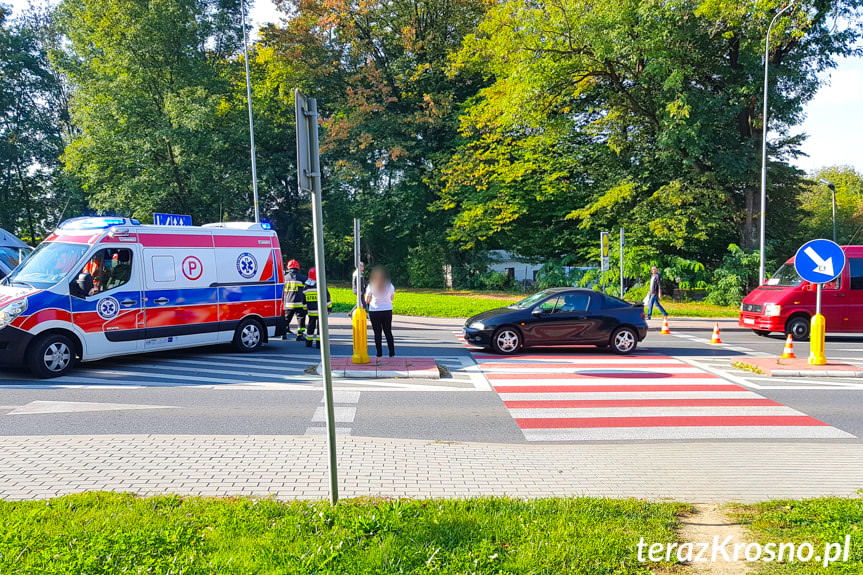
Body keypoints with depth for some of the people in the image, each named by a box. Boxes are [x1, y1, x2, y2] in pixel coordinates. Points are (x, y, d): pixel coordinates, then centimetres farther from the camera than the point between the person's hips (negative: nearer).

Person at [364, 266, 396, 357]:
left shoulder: (371, 286, -9)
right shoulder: (390, 285, -2)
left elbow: (367, 300, -4)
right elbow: (392, 297, 9)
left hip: (374, 311, -2)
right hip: (387, 311, 2)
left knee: (377, 333, 6)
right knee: (388, 332, 13)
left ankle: (379, 354, 5)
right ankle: (392, 353, 12)